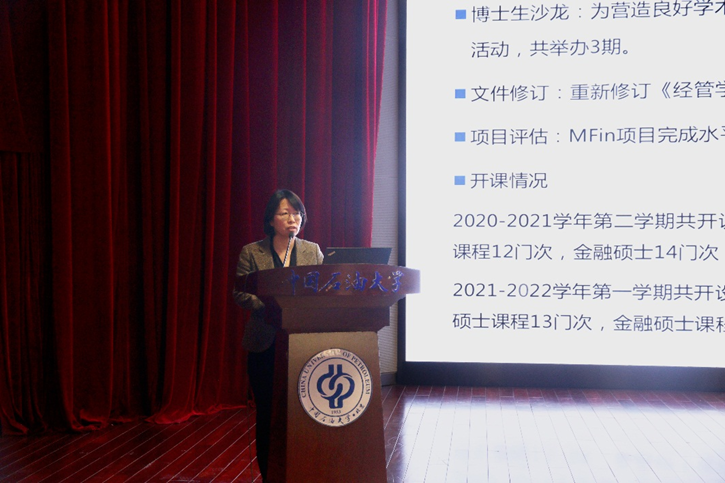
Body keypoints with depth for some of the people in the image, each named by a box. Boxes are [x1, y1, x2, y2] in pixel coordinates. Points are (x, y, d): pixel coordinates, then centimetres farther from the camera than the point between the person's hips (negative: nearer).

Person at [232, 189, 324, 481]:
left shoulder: (313, 251, 9)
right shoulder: (252, 253, 2)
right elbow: (239, 294, -3)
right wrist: (269, 308, -19)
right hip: (265, 344, -1)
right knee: (267, 413, 5)